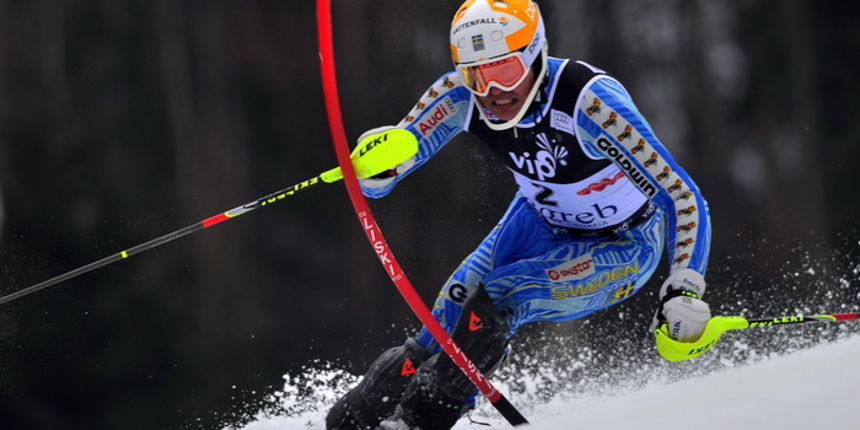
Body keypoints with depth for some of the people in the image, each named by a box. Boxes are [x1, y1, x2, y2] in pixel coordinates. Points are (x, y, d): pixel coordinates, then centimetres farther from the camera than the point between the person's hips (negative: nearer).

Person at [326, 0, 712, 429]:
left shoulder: (588, 101, -36)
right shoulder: (462, 94, -22)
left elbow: (683, 198, -33)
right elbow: (377, 180, -16)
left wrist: (684, 291, -43)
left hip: (624, 245, -5)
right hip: (541, 221, 5)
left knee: (496, 299, -26)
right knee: (452, 313, -13)